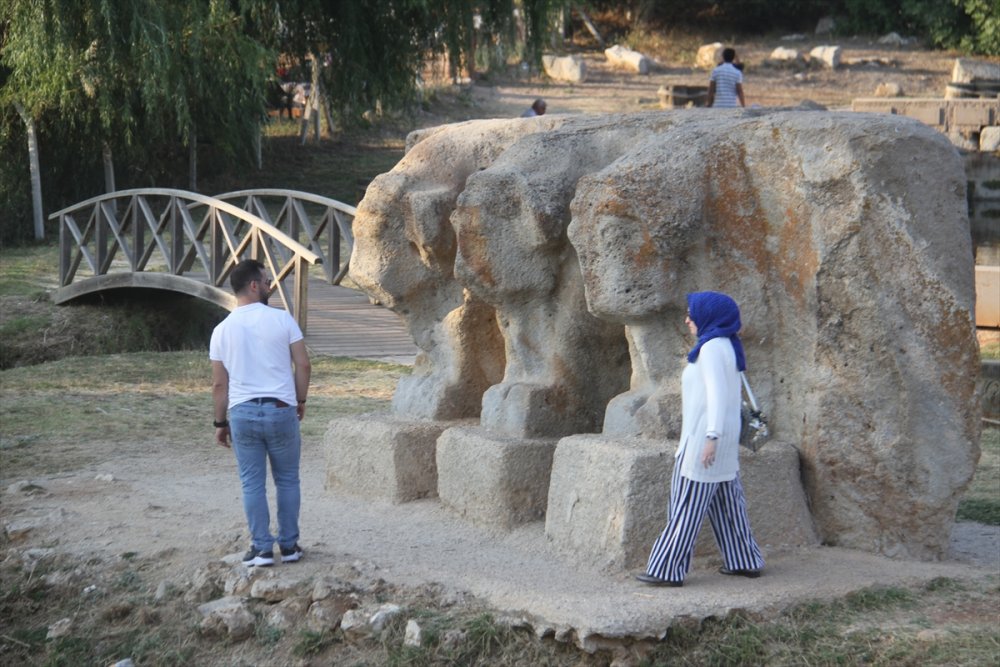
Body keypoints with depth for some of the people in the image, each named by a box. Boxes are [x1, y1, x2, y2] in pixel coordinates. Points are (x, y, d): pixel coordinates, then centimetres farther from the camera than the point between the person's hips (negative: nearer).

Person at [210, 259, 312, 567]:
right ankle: (289, 546, 15)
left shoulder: (222, 330, 1)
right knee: (287, 480, 11)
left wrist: (220, 422, 13)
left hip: (242, 413, 1)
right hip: (280, 409, -1)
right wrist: (301, 400, 10)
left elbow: (219, 383, 4)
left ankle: (262, 548, 9)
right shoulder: (282, 319, -6)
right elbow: (303, 365, -4)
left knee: (253, 483, 8)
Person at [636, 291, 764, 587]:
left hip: (704, 435, -10)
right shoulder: (726, 346, 14)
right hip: (726, 435, 10)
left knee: (686, 506, -6)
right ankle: (745, 561, 21)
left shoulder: (712, 347, -15)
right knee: (726, 500, 16)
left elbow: (717, 393, -22)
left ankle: (668, 570, -3)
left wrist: (711, 437, -26)